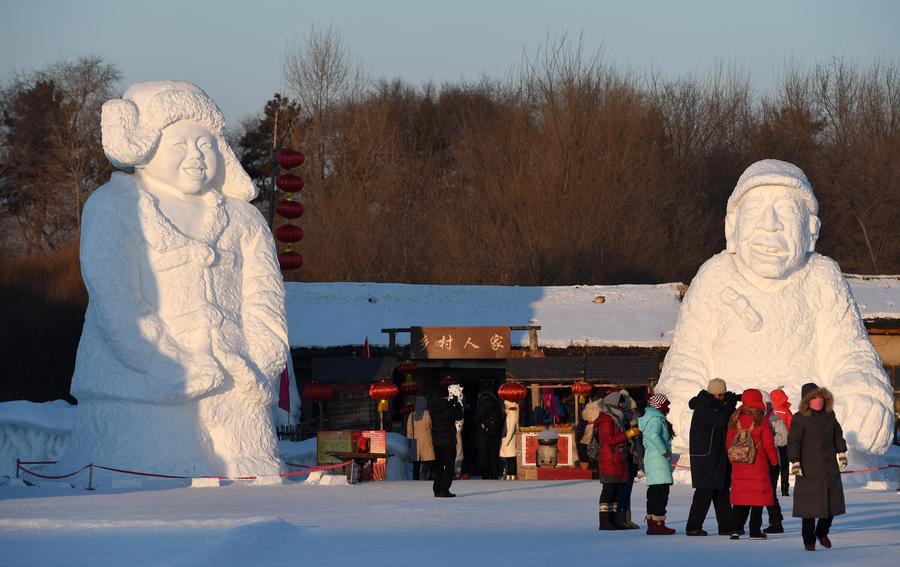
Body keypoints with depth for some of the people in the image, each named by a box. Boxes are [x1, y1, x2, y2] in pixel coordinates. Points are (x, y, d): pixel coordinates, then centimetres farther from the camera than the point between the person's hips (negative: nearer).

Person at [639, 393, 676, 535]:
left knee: (654, 492, 13)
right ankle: (658, 523, -14)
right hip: (659, 460, -11)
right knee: (661, 491, -11)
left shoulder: (656, 418, 18)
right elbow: (653, 435, -31)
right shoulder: (656, 419, -13)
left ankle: (651, 523, 16)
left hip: (651, 459, 11)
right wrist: (664, 451, -23)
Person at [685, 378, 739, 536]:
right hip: (705, 457, -10)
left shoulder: (714, 406, 16)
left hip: (717, 457, 10)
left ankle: (726, 527, 15)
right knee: (704, 493, -9)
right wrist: (730, 405, -13)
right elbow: (721, 421, -26)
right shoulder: (704, 408, -14)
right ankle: (693, 527, -6)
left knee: (722, 491, 11)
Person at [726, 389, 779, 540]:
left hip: (739, 465, 4)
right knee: (757, 498, 3)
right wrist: (774, 460, 6)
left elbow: (729, 442, 7)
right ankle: (755, 531, 2)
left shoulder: (735, 420, 2)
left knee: (740, 495, 11)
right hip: (758, 465, -4)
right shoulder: (762, 421, -10)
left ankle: (736, 528, 3)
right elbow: (768, 443, -8)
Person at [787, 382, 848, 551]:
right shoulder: (800, 419, -9)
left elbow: (838, 435, 21)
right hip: (809, 469, -6)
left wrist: (841, 453, 19)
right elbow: (793, 441, -12)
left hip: (830, 466, 6)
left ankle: (822, 532, 30)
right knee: (810, 505, -4)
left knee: (833, 503, 8)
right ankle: (809, 541, 4)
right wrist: (795, 462, -19)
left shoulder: (829, 415, 9)